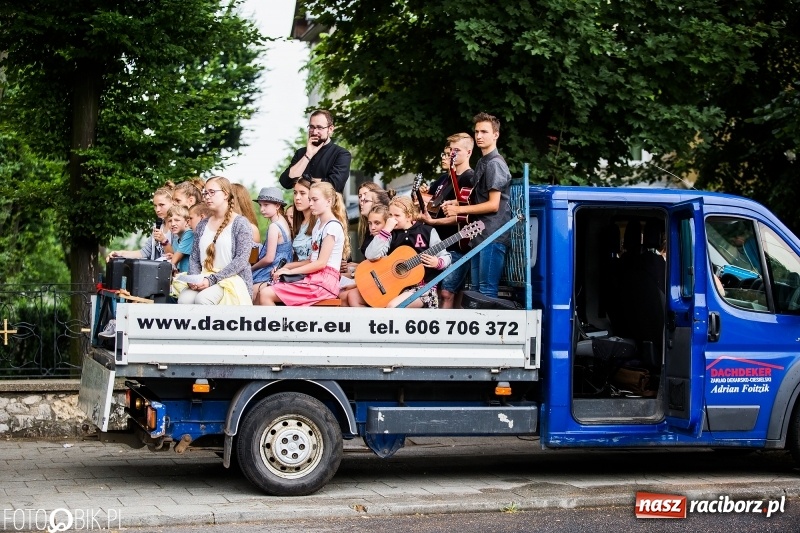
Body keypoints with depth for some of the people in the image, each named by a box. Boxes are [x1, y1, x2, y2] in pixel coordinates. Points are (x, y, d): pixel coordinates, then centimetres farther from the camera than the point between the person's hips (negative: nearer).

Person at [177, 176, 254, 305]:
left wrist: (212, 280, -17)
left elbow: (241, 260, -10)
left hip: (232, 279, -5)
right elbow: (194, 257, 16)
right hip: (204, 279, 5)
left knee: (202, 299, -34)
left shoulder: (240, 223, -1)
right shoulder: (202, 225, 17)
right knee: (184, 299, -28)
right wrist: (194, 278, -7)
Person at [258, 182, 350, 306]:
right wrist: (286, 267, 7)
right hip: (314, 277, 9)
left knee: (266, 294, -17)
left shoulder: (333, 226, -9)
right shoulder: (318, 225, 20)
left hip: (324, 282, -9)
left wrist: (290, 271, -11)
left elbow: (321, 263, -15)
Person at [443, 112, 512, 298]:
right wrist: (457, 203, 10)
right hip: (480, 235, 10)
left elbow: (493, 205, -18)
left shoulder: (495, 164, -12)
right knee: (477, 289, 11)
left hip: (493, 236, -10)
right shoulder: (482, 162, 19)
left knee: (487, 291, -10)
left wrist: (459, 210, -12)